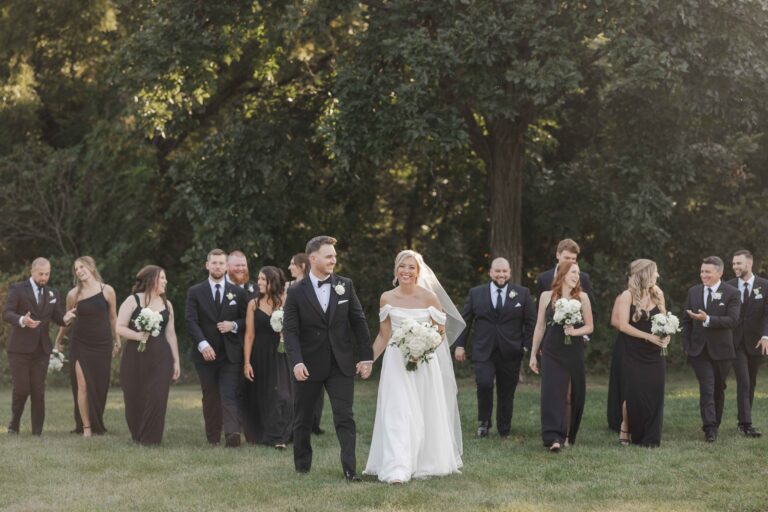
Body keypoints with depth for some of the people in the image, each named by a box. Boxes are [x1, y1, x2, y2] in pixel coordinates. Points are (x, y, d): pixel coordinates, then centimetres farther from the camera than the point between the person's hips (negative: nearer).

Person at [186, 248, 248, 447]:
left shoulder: (238, 293, 9)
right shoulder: (195, 292, 5)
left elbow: (247, 319, 13)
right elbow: (191, 321, -4)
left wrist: (234, 325, -9)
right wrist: (203, 344, -18)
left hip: (231, 353, -1)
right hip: (206, 353, 1)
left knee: (230, 394, -13)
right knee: (210, 397, 6)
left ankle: (232, 433, -27)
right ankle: (213, 438, 11)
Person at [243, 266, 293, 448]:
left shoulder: (284, 302, 1)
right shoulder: (253, 304, 3)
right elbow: (249, 335, 1)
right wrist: (246, 362, -4)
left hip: (279, 356, -1)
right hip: (260, 356, 1)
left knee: (280, 395, -7)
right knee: (259, 397, 6)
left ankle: (277, 437, 0)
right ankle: (260, 435, 20)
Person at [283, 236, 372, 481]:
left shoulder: (345, 285, 1)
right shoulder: (296, 292, -5)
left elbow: (359, 322, 4)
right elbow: (290, 330, -9)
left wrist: (366, 357, 0)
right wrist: (296, 362, -22)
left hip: (341, 364, 1)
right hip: (309, 366, -1)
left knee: (344, 417, -6)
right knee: (303, 419, 11)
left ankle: (350, 468, -6)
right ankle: (302, 465, 28)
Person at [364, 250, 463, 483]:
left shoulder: (429, 298, -2)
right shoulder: (387, 299, 2)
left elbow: (440, 332, 4)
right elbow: (384, 336, 9)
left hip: (425, 363, 0)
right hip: (396, 362, 0)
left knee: (426, 415, 8)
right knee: (397, 414, -9)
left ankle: (426, 463, 25)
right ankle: (397, 470, -13)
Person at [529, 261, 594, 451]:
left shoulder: (582, 297, 3)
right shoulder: (547, 296, 4)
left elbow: (589, 327, 7)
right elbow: (540, 327, 9)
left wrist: (575, 331, -14)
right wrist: (533, 355, 9)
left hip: (574, 353, 1)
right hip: (552, 352, -1)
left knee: (572, 395, 5)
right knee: (552, 392, -11)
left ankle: (568, 436, 19)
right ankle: (553, 438, -17)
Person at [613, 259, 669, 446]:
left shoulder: (657, 294, 7)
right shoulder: (627, 296, -7)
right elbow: (623, 325, -13)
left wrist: (666, 335, -9)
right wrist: (649, 336, -18)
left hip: (654, 354, 4)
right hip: (633, 355, -4)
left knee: (654, 395, 1)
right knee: (633, 394, -4)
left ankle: (649, 438, 8)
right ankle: (625, 430, 13)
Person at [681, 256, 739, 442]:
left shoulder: (731, 293, -6)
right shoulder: (693, 292, 6)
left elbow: (733, 320, -17)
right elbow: (686, 320, 10)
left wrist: (707, 320, -26)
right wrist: (686, 346, 3)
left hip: (721, 350, -1)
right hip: (699, 349, 1)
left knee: (718, 389, 12)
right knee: (706, 388, -10)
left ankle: (715, 425, 25)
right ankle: (709, 428, -14)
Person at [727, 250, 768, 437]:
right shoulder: (729, 287, 1)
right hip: (736, 342, -1)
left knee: (751, 383, 9)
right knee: (743, 382, -11)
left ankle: (744, 421, 21)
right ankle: (746, 424, -14)